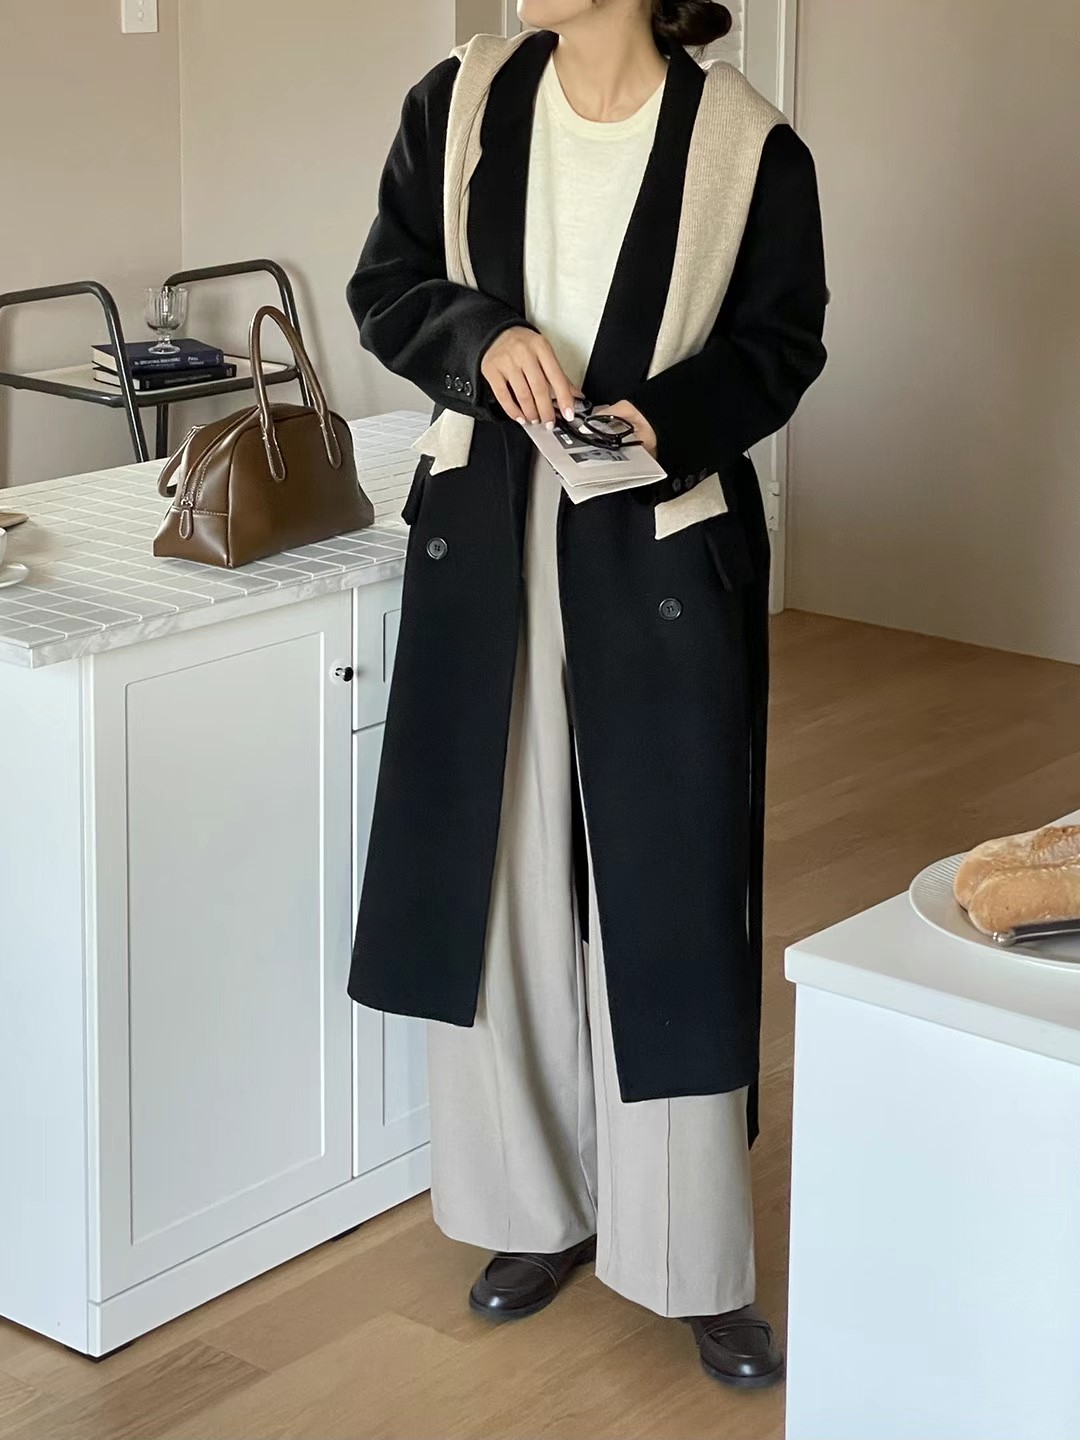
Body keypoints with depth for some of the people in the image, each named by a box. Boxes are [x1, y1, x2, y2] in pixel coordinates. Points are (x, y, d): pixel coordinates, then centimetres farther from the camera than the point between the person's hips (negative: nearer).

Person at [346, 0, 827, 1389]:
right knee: (496, 881, 10)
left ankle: (700, 1266, 13)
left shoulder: (748, 145, -9)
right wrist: (481, 336, -15)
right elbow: (384, 287, 7)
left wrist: (669, 417, -18)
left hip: (662, 560, -3)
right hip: (486, 542, 3)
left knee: (668, 903, 1)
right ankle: (538, 1209, 27)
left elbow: (783, 340, 0)